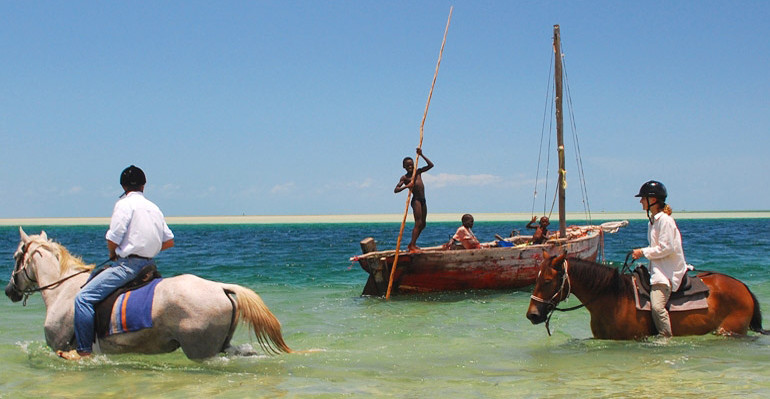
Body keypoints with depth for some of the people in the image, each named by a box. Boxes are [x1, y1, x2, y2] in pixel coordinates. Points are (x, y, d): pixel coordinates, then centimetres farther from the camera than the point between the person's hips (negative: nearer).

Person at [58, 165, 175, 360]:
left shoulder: (124, 204, -8)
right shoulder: (154, 208, 15)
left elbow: (112, 240, -12)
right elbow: (169, 241, 17)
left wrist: (113, 255, 9)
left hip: (128, 263, -9)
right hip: (148, 263, 9)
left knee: (84, 298, -12)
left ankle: (84, 351, -18)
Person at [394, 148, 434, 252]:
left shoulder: (418, 172, 14)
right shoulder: (404, 178, -2)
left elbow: (430, 165, 10)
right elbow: (396, 190, -10)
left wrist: (421, 155, 5)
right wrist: (406, 186, -26)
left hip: (422, 200, 7)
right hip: (416, 200, -7)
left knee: (423, 224, 9)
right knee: (418, 223, -14)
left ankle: (412, 244, 16)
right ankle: (412, 246, -15)